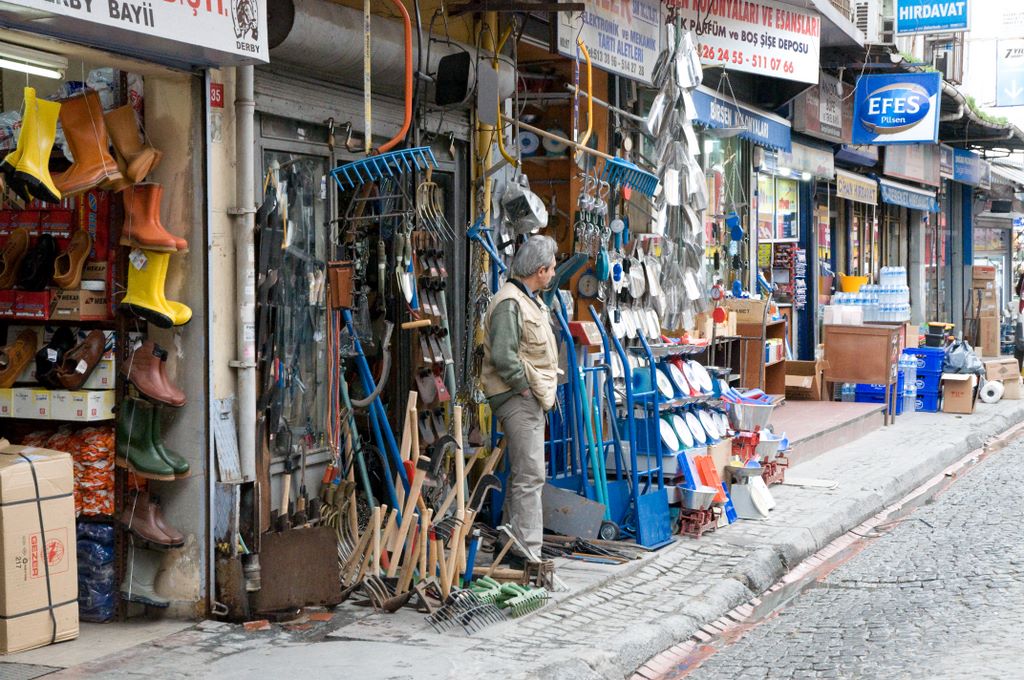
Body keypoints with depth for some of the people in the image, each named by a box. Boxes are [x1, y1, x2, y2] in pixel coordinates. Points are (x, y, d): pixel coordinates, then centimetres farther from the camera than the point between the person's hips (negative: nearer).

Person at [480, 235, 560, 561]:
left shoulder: (531, 301, 17)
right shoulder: (509, 303, -18)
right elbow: (503, 356, -27)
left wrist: (543, 390, 15)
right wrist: (525, 388, -18)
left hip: (532, 399, 11)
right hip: (518, 399, -11)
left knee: (522, 473, 16)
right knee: (530, 475, -11)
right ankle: (527, 550, -9)